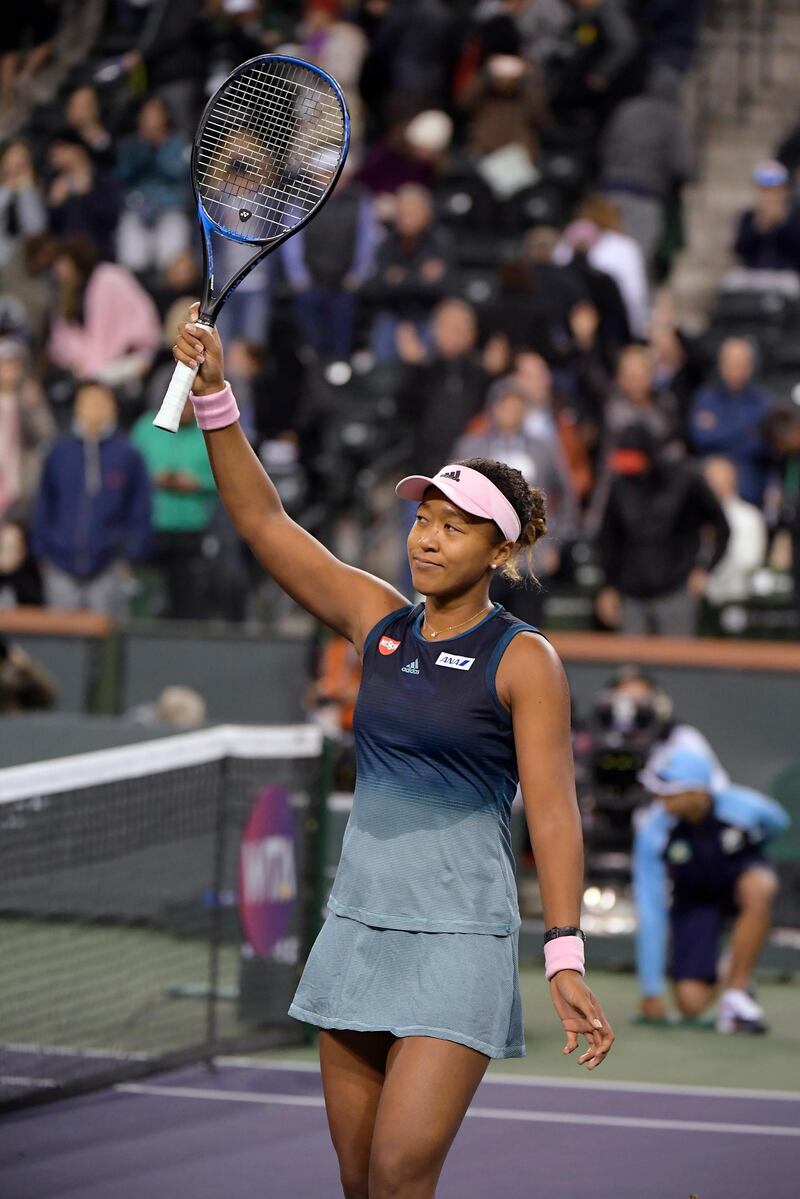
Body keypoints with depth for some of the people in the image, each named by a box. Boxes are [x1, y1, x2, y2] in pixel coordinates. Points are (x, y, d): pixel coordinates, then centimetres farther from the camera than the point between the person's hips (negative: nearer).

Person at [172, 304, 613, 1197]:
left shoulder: (523, 661, -6)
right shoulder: (378, 621, 9)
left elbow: (552, 811, -10)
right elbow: (263, 521, 7)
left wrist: (565, 961, -17)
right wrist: (214, 394, -4)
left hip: (460, 939, -6)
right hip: (356, 922, 6)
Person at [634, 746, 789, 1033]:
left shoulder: (744, 806, -28)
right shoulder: (651, 831, -27)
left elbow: (776, 823, 0)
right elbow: (649, 915, -23)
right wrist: (651, 992, -22)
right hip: (694, 900, 1)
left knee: (760, 887, -39)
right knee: (690, 1002, -16)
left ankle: (736, 995, -25)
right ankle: (717, 977, 22)